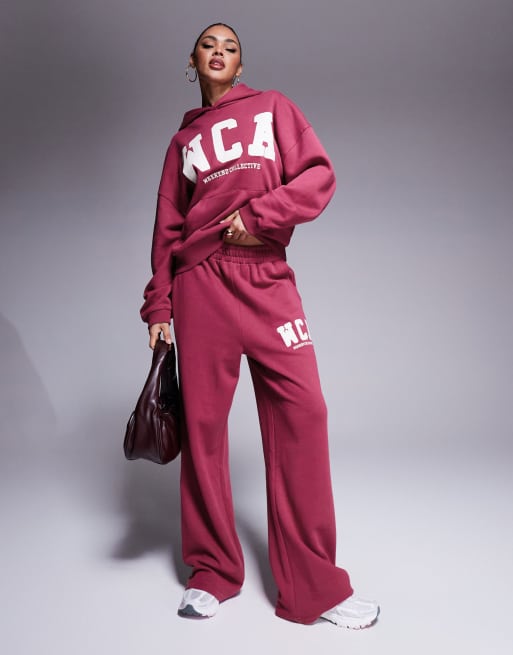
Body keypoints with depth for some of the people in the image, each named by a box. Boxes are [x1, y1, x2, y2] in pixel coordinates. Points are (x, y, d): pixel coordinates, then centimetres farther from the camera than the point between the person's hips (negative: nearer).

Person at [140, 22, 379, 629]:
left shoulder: (273, 108, 15)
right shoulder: (184, 140, 18)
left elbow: (319, 176, 3)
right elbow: (167, 227, 15)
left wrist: (258, 215, -9)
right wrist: (158, 305, 8)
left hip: (268, 282, -1)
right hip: (200, 284, 2)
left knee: (302, 413, -10)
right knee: (202, 420, -1)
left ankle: (313, 586, -1)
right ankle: (212, 571, 13)